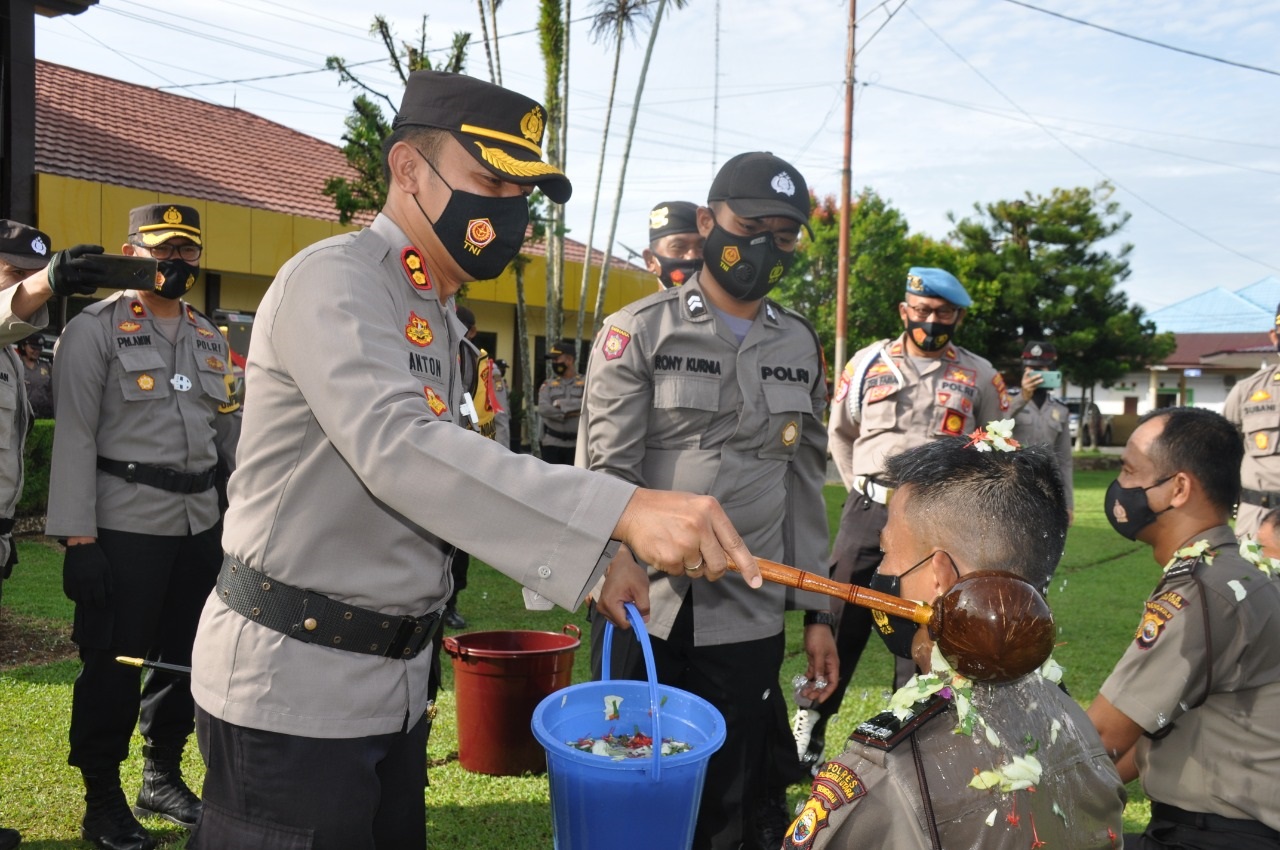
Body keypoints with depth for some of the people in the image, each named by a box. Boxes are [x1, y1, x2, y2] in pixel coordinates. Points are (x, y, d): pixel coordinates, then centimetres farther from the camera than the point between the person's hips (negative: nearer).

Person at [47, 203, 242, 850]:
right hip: (125, 528, -6)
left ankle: (163, 778, 33)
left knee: (186, 656, 14)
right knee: (114, 665, 2)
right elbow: (74, 437, -10)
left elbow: (232, 428, 18)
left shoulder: (210, 337, 14)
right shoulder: (94, 329, -4)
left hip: (201, 524, 6)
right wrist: (78, 540, -16)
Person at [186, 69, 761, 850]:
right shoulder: (334, 281, -17)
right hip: (293, 689, -8)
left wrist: (591, 557, 0)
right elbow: (397, 447, -34)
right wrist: (621, 509, -42)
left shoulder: (444, 322, 13)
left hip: (398, 682, 9)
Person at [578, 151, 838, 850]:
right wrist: (619, 565, -26)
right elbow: (607, 470, -8)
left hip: (751, 617, 3)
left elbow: (804, 483, 14)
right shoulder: (637, 332, -2)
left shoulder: (801, 345, 12)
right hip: (646, 614, -3)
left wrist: (817, 612, 12)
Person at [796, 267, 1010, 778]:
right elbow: (840, 432, 17)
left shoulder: (979, 376, 5)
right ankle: (807, 732, 15)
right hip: (868, 510, 1)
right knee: (840, 623, 3)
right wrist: (862, 491, 11)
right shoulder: (868, 362, 7)